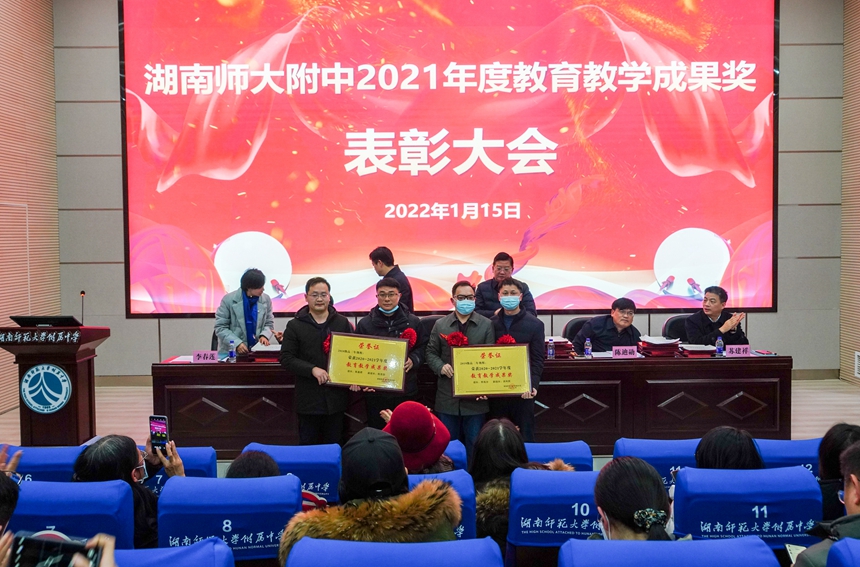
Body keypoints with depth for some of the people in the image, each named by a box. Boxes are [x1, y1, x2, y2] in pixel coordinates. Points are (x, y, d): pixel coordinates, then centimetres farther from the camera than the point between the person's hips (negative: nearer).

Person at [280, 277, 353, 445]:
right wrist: (312, 369, -18)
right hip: (308, 398, -1)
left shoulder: (343, 323, 5)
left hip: (336, 395, 2)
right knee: (308, 444, 8)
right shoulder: (295, 326, 0)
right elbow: (286, 358, -4)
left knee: (334, 444, 12)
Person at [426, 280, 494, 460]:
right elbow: (431, 352, 9)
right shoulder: (440, 325, 5)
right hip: (447, 396, 1)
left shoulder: (486, 325, 1)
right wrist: (441, 366, -12)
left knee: (474, 444, 8)